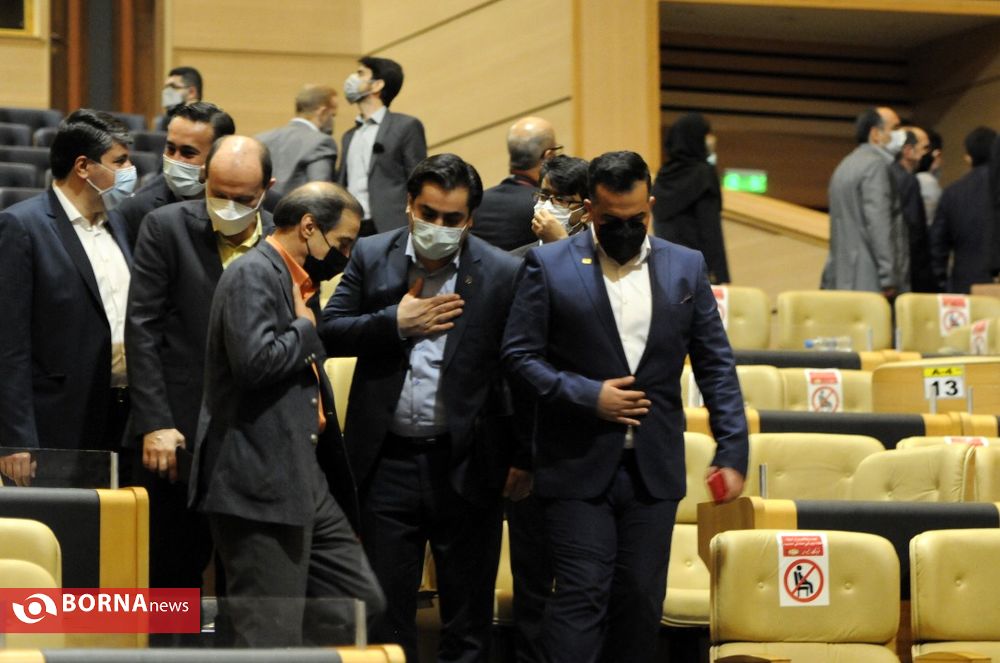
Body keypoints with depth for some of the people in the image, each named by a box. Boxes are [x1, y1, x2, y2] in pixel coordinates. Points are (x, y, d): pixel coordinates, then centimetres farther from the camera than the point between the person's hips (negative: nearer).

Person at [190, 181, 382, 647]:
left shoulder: (298, 281, 19)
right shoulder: (253, 275, -12)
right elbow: (255, 360, -26)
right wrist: (306, 329, -10)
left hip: (305, 482, 10)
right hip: (258, 484, -10)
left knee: (360, 602, 12)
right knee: (271, 638, -7)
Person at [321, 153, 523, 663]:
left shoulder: (502, 274, -4)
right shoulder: (372, 257, 3)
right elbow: (329, 331, 1)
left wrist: (523, 457, -4)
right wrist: (396, 323, -13)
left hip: (466, 465, -2)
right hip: (389, 462, 2)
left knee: (468, 612, 7)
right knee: (386, 607, 10)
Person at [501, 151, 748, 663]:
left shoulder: (686, 268, 8)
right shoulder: (549, 266, -1)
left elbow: (716, 366, 8)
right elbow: (519, 354, -3)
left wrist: (732, 449, 1)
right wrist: (587, 396, -14)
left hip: (654, 468, 3)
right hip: (579, 466, -3)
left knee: (641, 599, 7)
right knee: (582, 594, -8)